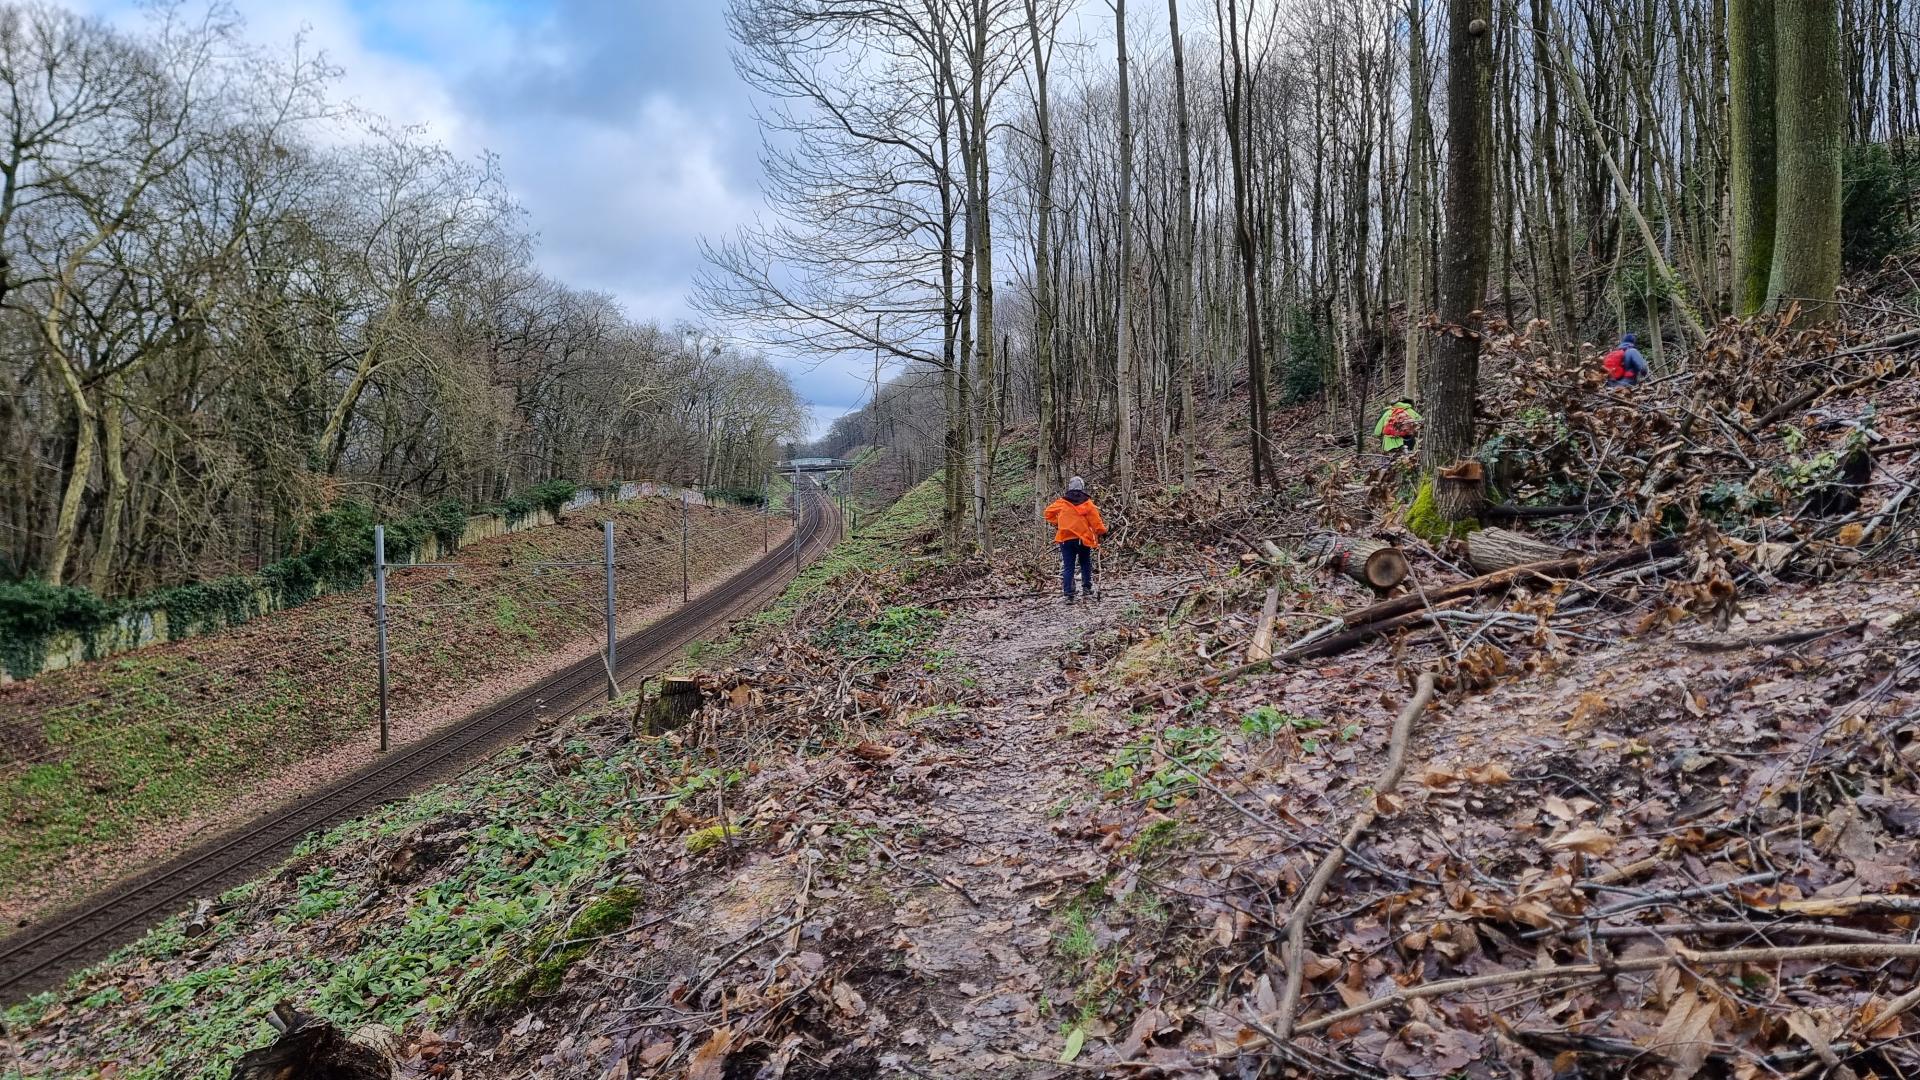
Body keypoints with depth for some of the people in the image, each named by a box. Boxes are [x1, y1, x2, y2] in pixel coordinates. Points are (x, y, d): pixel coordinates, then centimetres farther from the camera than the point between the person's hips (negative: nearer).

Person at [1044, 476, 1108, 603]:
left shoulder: (1062, 502, 2)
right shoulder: (1087, 503, -2)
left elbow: (1048, 512, 6)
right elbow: (1096, 521, -4)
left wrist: (1055, 523, 18)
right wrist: (1102, 531, 8)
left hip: (1066, 539, 0)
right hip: (1084, 539, 0)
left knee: (1067, 567, 1)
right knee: (1086, 566, 16)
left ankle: (1069, 595, -5)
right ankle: (1088, 591, 13)